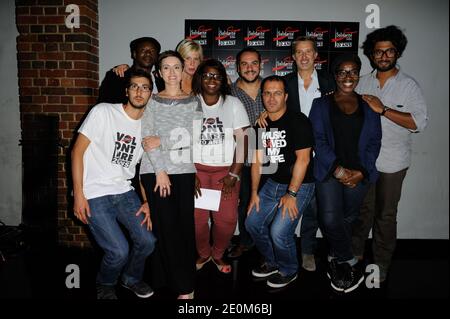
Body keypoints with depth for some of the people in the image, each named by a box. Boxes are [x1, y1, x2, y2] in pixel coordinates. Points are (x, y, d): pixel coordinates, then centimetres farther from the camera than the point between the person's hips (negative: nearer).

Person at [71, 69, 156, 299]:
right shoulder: (103, 112, -8)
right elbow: (77, 151, -9)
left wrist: (147, 201, 3)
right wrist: (78, 194, -13)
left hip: (124, 192, 5)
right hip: (94, 195, -5)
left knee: (147, 241, 0)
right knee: (119, 250, -13)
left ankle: (132, 278, 31)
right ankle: (105, 286, 21)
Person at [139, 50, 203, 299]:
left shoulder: (193, 101, 11)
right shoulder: (151, 101, 9)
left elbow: (194, 137, -2)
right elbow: (147, 138, -2)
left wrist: (162, 142, -11)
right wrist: (160, 171, -11)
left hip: (184, 170, 1)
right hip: (155, 170, -1)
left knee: (185, 225, -1)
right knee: (166, 225, -4)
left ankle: (181, 282, 12)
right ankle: (185, 287, 7)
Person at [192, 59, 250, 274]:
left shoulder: (233, 104, 5)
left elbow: (242, 140, 0)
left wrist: (234, 174, -6)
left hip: (226, 169, 0)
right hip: (196, 168, 0)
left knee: (227, 218, -9)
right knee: (196, 217, -10)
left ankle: (218, 254, 19)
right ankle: (203, 253, 18)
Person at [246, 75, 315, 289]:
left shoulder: (298, 121, -15)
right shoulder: (261, 124, 7)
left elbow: (303, 159, -19)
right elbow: (257, 159, 10)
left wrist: (291, 194, -20)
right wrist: (254, 191, 6)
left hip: (299, 185, -7)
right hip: (273, 183, 7)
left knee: (279, 232, -17)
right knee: (253, 224, 6)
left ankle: (289, 271, 14)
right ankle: (272, 262, 31)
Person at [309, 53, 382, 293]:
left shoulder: (368, 106, 13)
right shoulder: (321, 105, 8)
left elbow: (374, 142, 7)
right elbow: (318, 140, -2)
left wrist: (362, 171, -7)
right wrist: (338, 169, -12)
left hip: (359, 174, 2)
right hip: (329, 171, -2)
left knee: (348, 220, 5)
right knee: (331, 220, -15)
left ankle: (335, 259, 29)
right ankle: (350, 262, 8)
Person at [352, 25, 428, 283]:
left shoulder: (409, 86, -6)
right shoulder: (363, 83, 6)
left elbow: (420, 122, -17)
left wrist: (382, 109, -23)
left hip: (392, 163, -3)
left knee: (385, 215, 8)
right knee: (362, 211, 14)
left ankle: (381, 265, 24)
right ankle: (354, 255, 31)